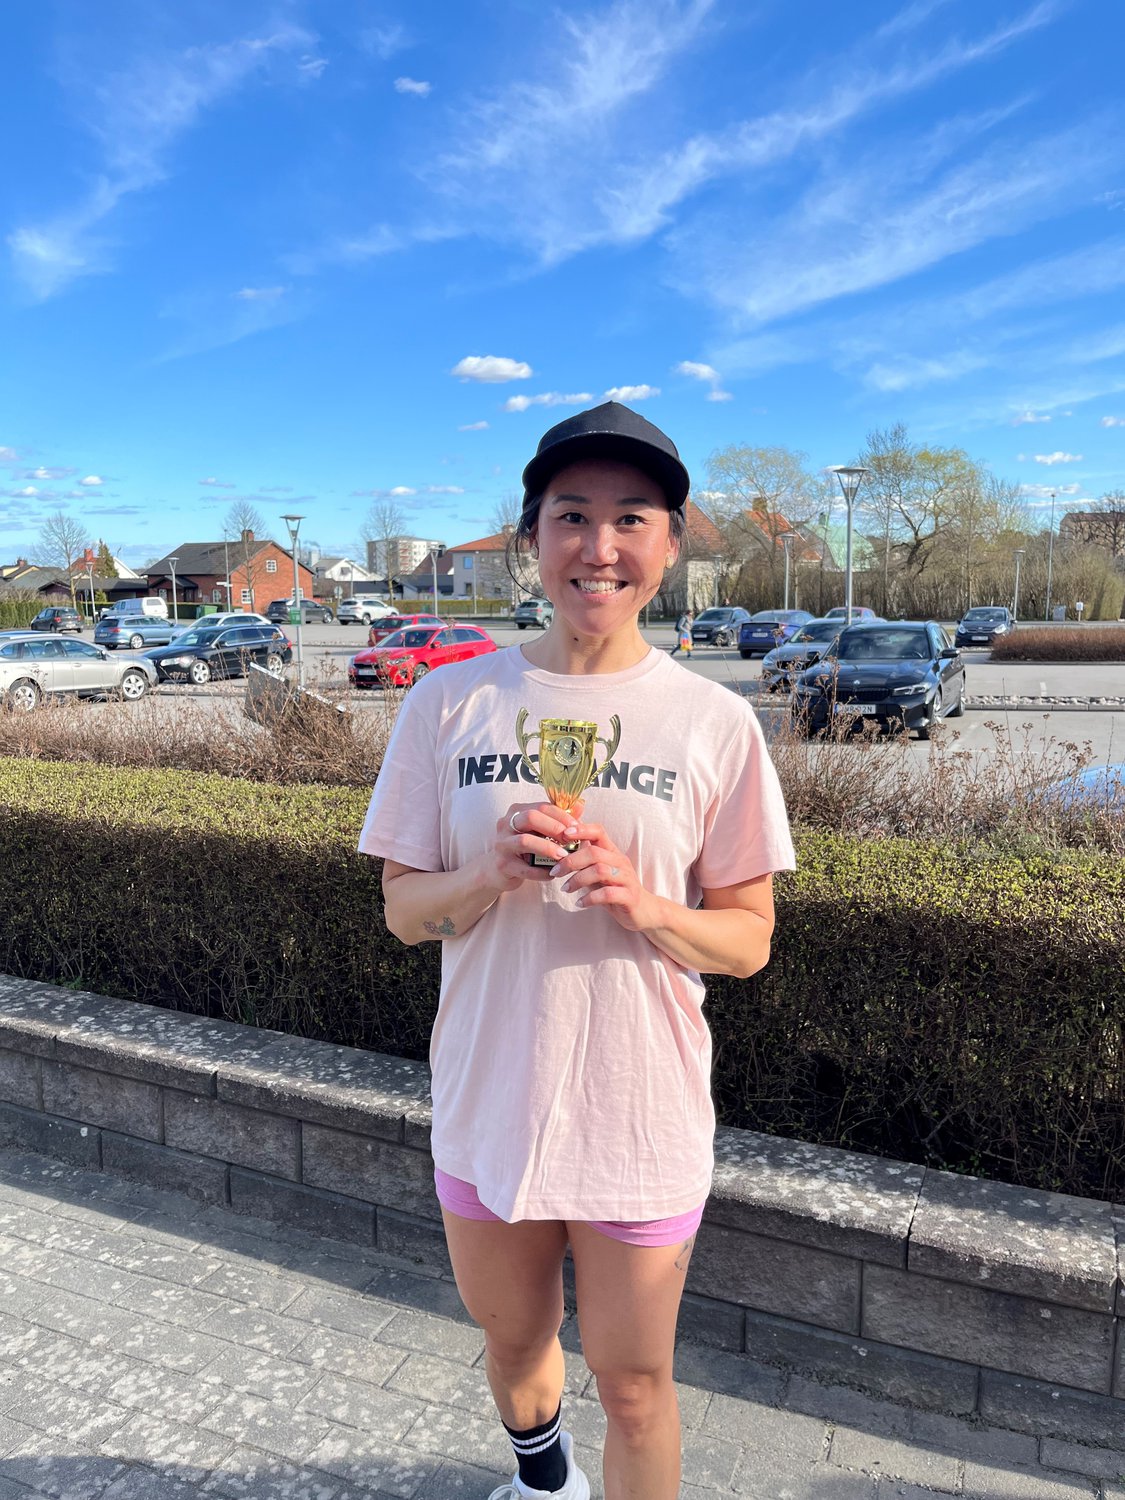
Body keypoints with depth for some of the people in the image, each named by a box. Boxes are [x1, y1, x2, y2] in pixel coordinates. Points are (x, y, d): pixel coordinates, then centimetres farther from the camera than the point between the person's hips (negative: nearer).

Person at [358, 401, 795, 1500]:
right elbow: (402, 908, -2)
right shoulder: (450, 701, -7)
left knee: (634, 1389, 15)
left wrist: (644, 905, -24)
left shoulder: (714, 723, -10)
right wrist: (493, 874, -22)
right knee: (513, 1345, 28)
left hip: (642, 1119, -2)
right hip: (488, 1106, 3)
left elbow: (749, 939, -4)